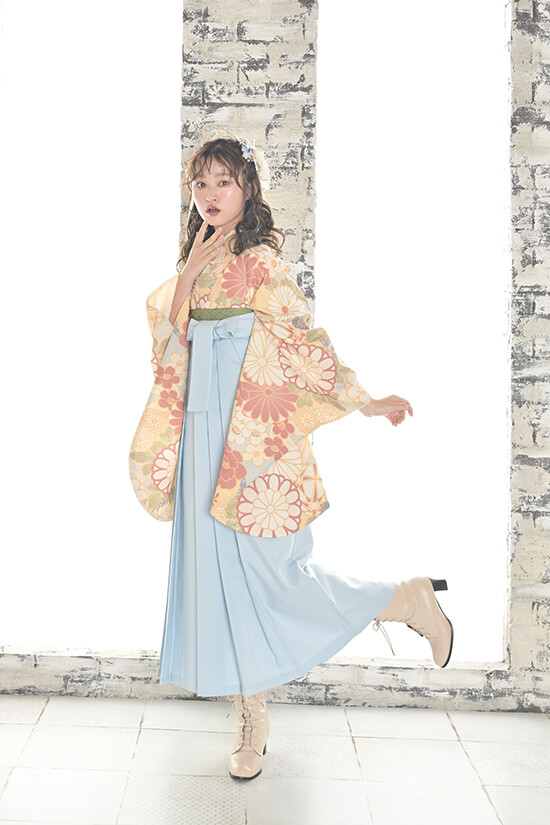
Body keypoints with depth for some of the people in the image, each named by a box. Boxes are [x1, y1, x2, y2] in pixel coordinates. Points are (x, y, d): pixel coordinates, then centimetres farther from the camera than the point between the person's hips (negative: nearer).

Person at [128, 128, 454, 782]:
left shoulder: (259, 261, -6)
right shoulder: (194, 263, 16)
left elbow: (307, 340, -10)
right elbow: (168, 339, 11)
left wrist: (365, 402, -16)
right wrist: (188, 275, 2)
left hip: (257, 439, -6)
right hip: (205, 436, 7)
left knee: (274, 575, -6)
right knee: (218, 572, 7)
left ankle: (410, 600, 16)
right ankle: (251, 717, 20)